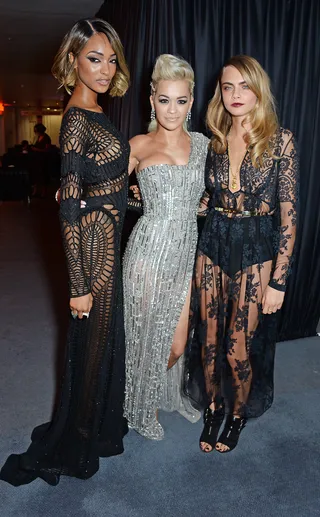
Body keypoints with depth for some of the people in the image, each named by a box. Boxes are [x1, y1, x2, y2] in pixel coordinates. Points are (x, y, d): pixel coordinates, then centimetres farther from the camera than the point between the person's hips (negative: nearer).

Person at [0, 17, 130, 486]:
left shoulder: (95, 114, 11)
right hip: (95, 243, -9)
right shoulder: (77, 120, -18)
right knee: (92, 344, 5)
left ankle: (100, 422, 44)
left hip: (109, 239, 9)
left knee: (105, 338, 21)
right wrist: (79, 285, -20)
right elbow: (69, 209, -21)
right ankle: (72, 448, 29)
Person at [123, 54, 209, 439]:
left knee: (177, 343, 11)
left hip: (186, 254, 4)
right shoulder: (139, 146, -3)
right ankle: (142, 407, 37)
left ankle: (168, 393, 44)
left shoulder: (202, 144, 9)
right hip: (149, 252, -4)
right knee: (147, 335, 10)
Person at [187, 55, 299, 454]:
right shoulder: (216, 141, 7)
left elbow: (288, 214, -9)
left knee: (239, 350, 4)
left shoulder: (279, 140, -6)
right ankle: (213, 407, 38)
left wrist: (278, 280, -12)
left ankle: (238, 413, 35)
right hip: (213, 248, 4)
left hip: (256, 254, -3)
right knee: (209, 341, 11)